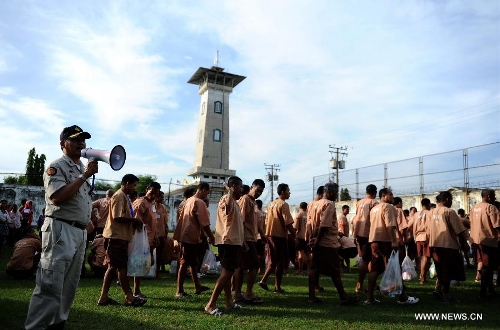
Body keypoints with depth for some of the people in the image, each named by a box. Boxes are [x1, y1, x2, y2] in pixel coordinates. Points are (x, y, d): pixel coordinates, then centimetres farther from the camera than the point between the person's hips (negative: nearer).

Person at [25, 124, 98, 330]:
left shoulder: (83, 168, 18)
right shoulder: (57, 166, -7)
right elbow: (57, 197, -21)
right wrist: (84, 176, -19)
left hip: (80, 232, 9)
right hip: (61, 230, -8)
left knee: (69, 285, 14)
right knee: (50, 285, -8)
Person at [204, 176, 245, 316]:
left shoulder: (234, 202, 18)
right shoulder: (227, 199, -14)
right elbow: (227, 205, -43)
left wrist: (242, 240, 26)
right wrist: (230, 191, -28)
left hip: (234, 241, 10)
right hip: (228, 241, -10)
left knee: (228, 273, 14)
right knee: (226, 273, -10)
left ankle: (229, 302, 24)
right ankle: (210, 305, -6)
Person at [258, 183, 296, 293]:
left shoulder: (271, 204, 13)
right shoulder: (284, 204, -12)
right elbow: (288, 223, -18)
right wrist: (295, 237, -12)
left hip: (270, 235, 8)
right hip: (280, 236, -8)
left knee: (273, 261, 18)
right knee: (281, 263, 3)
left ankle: (263, 280, 11)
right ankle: (277, 287, 9)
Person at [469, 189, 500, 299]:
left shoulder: (474, 207, 12)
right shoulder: (491, 207, -13)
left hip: (477, 239, 8)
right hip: (488, 239, -8)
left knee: (484, 264, 16)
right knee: (488, 266, 0)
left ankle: (490, 289, 24)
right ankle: (484, 291, 4)